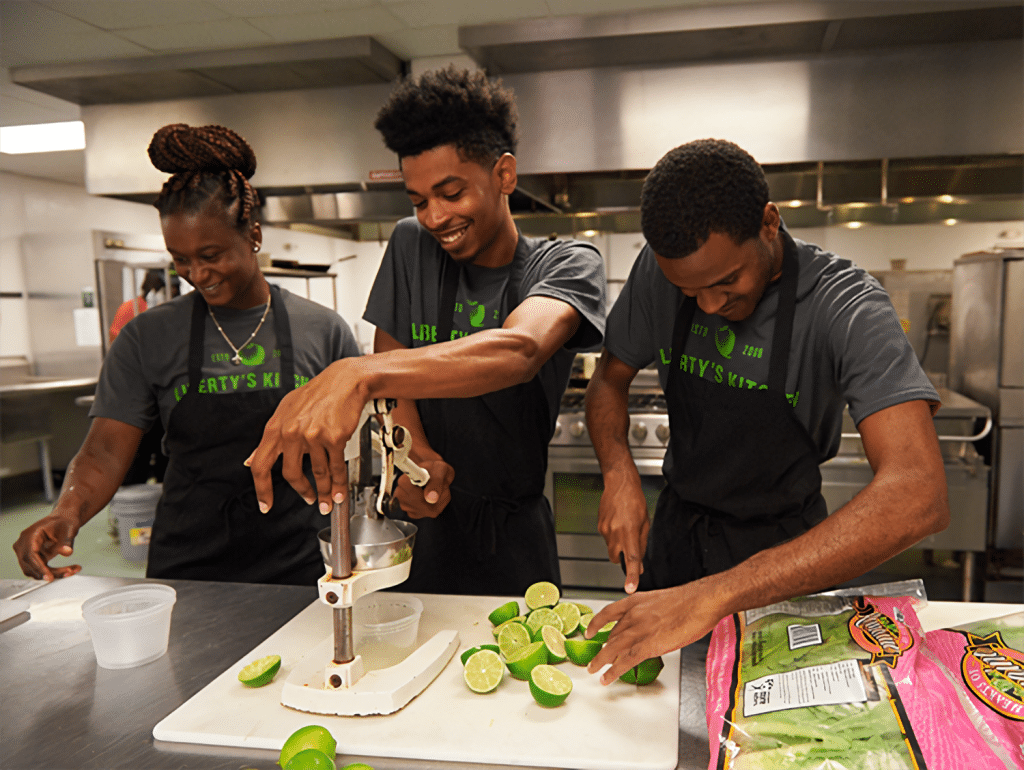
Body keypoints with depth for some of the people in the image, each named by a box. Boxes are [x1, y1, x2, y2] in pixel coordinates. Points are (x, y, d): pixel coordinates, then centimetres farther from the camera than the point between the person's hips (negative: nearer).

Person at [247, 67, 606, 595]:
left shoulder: (568, 265, -10)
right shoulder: (411, 246, 2)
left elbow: (519, 351, -31)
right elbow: (390, 362, 4)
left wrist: (357, 375, -45)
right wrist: (415, 452, -18)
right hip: (418, 522, 2)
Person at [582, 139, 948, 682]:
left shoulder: (845, 307, -29)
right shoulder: (657, 271, -16)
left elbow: (919, 496, -41)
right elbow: (610, 380, -1)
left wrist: (717, 595, -50)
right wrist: (619, 475, -23)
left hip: (783, 546, -2)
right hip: (678, 530, 3)